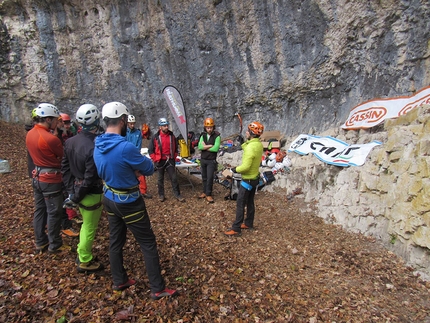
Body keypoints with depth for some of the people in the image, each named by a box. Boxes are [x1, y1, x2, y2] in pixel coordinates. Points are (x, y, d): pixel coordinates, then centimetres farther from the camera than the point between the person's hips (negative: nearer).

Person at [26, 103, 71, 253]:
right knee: (54, 213, 5)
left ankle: (40, 242, 31)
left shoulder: (29, 134, 2)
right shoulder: (51, 138, -24)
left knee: (39, 210, 18)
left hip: (37, 177, 9)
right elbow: (64, 157, -10)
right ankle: (55, 245, 19)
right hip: (51, 179, -9)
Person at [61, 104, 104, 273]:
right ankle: (84, 263, 30)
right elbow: (90, 178, -25)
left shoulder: (70, 141, -1)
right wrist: (76, 197, -12)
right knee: (90, 228, 11)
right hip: (91, 194, -8)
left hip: (77, 189, 8)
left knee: (86, 224, 27)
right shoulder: (94, 147, -27)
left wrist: (71, 191, 6)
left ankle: (82, 254, 45)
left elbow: (65, 168, 5)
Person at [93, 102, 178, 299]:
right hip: (129, 202, -8)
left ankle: (119, 281, 38)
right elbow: (149, 168, -16)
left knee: (115, 241, 20)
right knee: (148, 244, 4)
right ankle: (158, 289, 16)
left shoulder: (97, 146, -2)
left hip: (109, 199, 8)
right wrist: (137, 166, 5)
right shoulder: (125, 147, -28)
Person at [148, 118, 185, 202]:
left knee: (174, 178, 2)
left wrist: (174, 158, 8)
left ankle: (177, 195, 11)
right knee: (160, 179, 10)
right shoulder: (155, 137, -6)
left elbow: (175, 148, 14)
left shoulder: (172, 136, 3)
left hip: (170, 160, 2)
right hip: (160, 161, -2)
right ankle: (161, 195, 23)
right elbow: (150, 150, -1)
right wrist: (155, 160, -7)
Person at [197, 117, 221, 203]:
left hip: (211, 161, -5)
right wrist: (210, 145, -20)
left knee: (210, 178, -5)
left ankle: (208, 194, 4)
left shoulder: (217, 136, -11)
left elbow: (216, 148, -22)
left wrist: (205, 147, -13)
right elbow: (200, 147, -12)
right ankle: (205, 192, 26)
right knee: (204, 177, 13)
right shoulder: (203, 136, 3)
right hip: (203, 160, 5)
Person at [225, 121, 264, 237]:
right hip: (255, 177, 9)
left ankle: (236, 229, 6)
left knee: (240, 204, -2)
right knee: (250, 202, 20)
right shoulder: (259, 144, 2)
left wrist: (236, 169, -12)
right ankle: (249, 223, 33)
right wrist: (245, 143, -1)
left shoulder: (251, 147, -27)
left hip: (248, 180, -9)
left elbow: (246, 166, -28)